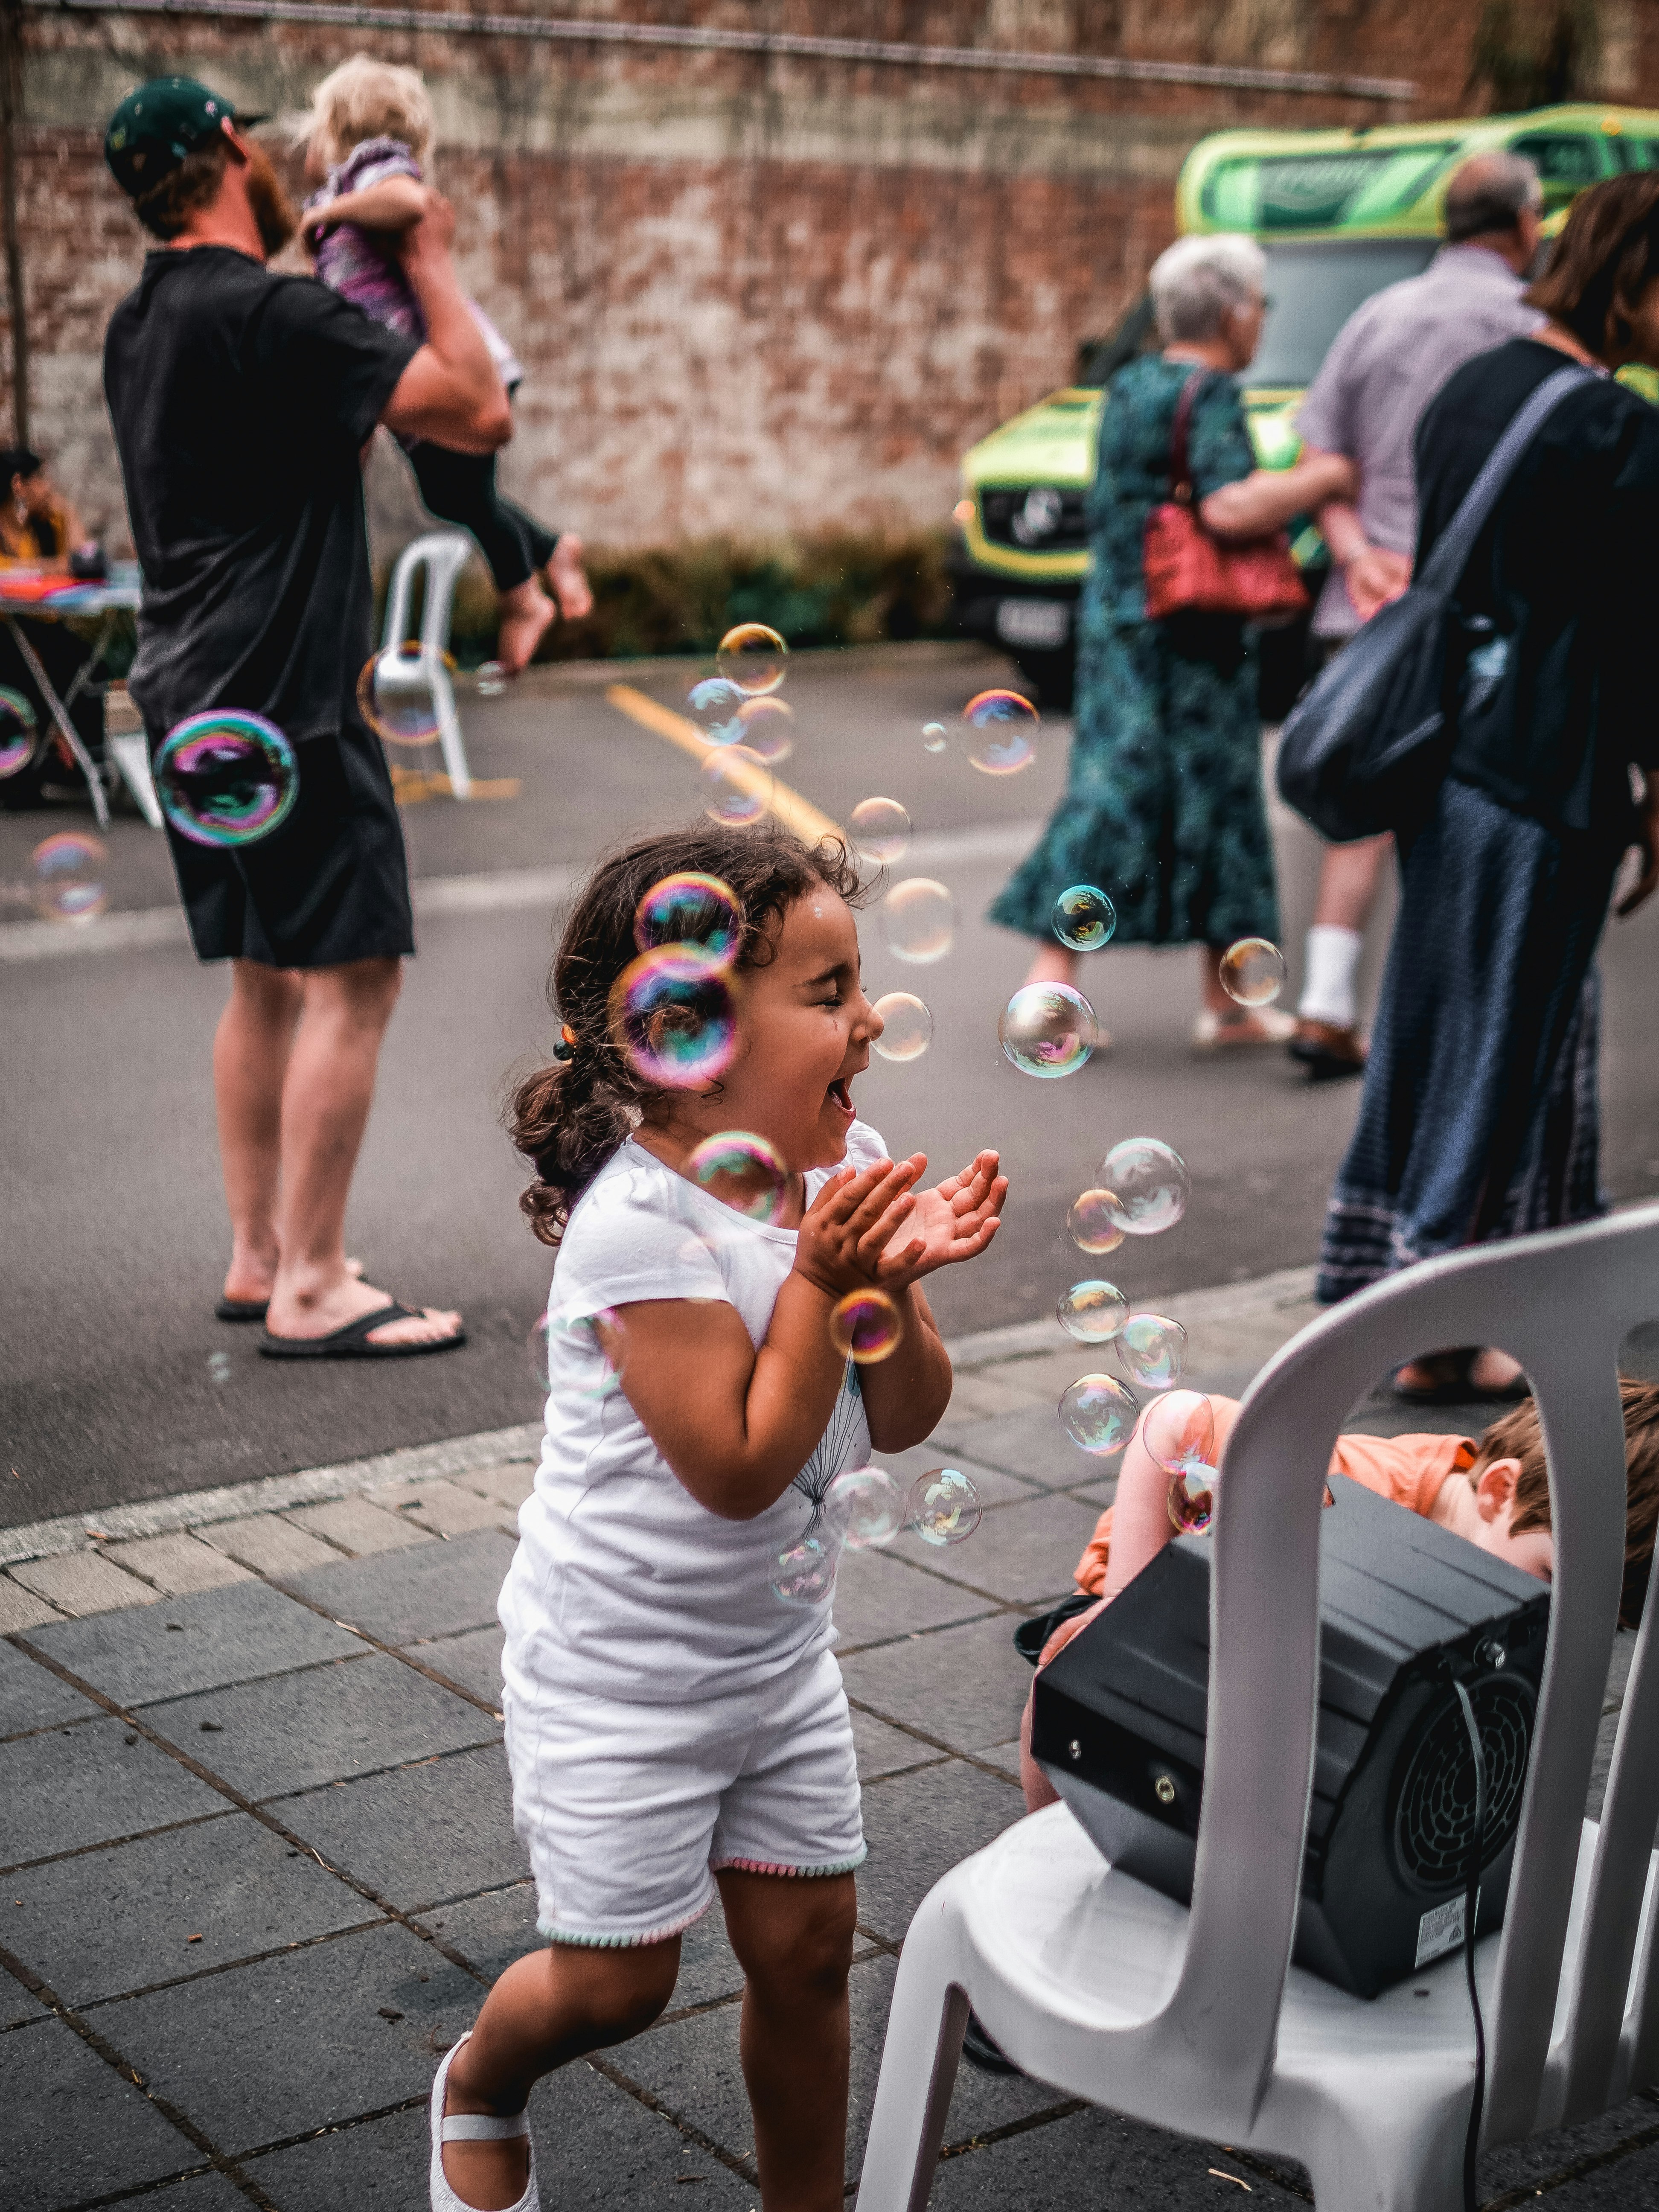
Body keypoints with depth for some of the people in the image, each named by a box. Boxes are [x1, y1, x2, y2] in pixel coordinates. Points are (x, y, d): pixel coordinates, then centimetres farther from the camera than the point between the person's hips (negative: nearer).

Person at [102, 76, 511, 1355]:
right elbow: (482, 413, -16)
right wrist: (432, 266, -2)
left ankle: (259, 1260, 22)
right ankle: (311, 1290, -4)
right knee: (352, 976, -6)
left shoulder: (141, 326, 13)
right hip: (282, 697, -9)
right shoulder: (273, 313, -16)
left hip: (192, 695, 10)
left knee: (264, 978, 15)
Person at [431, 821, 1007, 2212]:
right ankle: (477, 2089, 40)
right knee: (617, 1980, 7)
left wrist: (895, 1285, -18)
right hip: (618, 1669, -6)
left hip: (778, 1648, 6)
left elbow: (903, 1423, 0)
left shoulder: (847, 1169, -4)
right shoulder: (640, 1221, -27)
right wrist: (819, 1277, -28)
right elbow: (740, 1467, -28)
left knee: (807, 1950, 12)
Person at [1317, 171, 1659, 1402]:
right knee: (1505, 1043, 1)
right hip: (1547, 780, -8)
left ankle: (1382, 1288, 26)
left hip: (1448, 751, 9)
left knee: (1444, 1025, 17)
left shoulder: (1473, 390, 11)